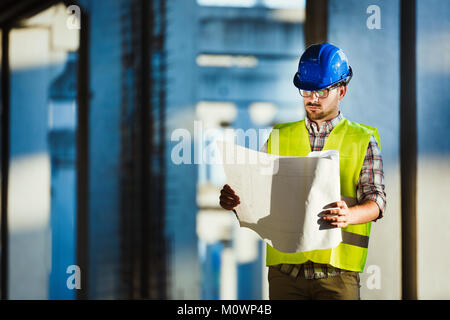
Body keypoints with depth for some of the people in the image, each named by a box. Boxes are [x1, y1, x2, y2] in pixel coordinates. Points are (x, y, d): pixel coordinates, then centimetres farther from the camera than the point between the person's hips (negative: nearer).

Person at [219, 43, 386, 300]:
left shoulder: (363, 140, 6)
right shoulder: (279, 138, 14)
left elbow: (376, 200, -4)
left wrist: (349, 216, -26)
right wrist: (233, 199, -13)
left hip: (338, 269, -2)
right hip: (285, 265, 2)